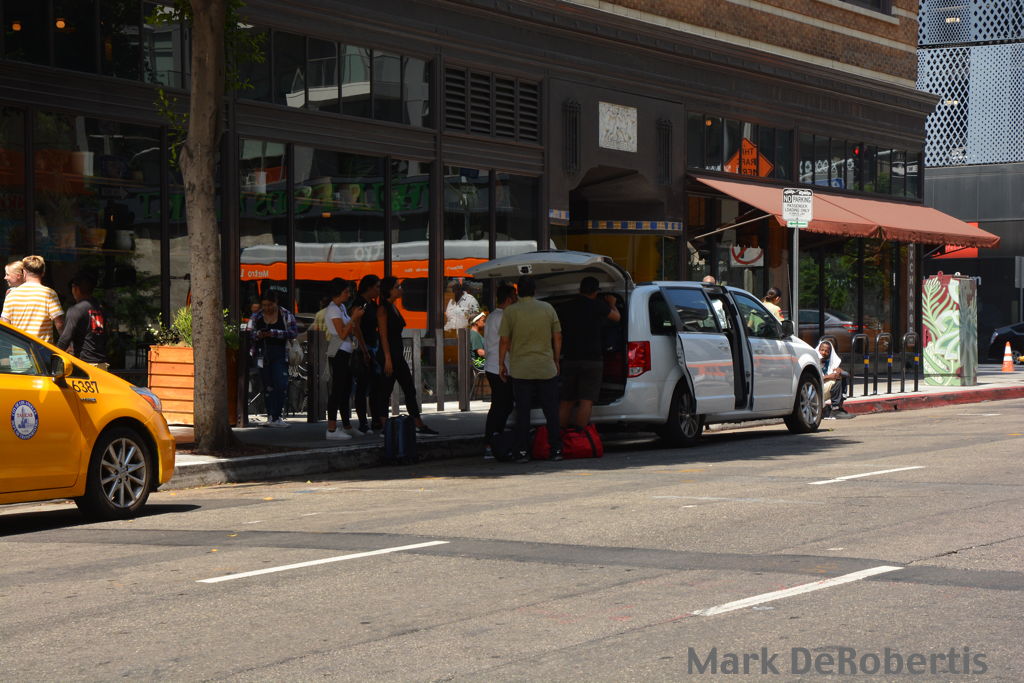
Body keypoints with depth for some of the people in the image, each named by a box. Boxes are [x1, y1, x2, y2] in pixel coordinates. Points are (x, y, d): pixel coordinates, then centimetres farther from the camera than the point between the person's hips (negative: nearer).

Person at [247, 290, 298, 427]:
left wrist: (274, 333, -19)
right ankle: (271, 416, 14)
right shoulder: (256, 316, 9)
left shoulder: (286, 315, 1)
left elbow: (294, 332, -9)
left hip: (280, 355, -2)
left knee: (281, 385, -12)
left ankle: (275, 417, -10)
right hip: (263, 355, 2)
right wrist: (258, 334, -14)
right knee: (268, 386, 7)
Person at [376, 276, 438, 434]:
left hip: (398, 354, 10)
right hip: (389, 354, -10)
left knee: (410, 390, 8)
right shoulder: (383, 309, -11)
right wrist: (388, 360, -20)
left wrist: (399, 356, 20)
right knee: (385, 392, -3)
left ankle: (420, 425, 10)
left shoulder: (394, 308, 16)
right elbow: (383, 336, -16)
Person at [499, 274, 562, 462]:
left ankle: (522, 452, 1)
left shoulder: (511, 312, -4)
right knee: (551, 411, 8)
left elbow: (504, 341, -5)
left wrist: (501, 364, 6)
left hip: (521, 370, -1)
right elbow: (558, 337, 6)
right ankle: (556, 450, 9)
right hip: (547, 369, 1)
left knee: (522, 412, 3)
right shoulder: (547, 308, 3)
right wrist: (556, 361, 16)